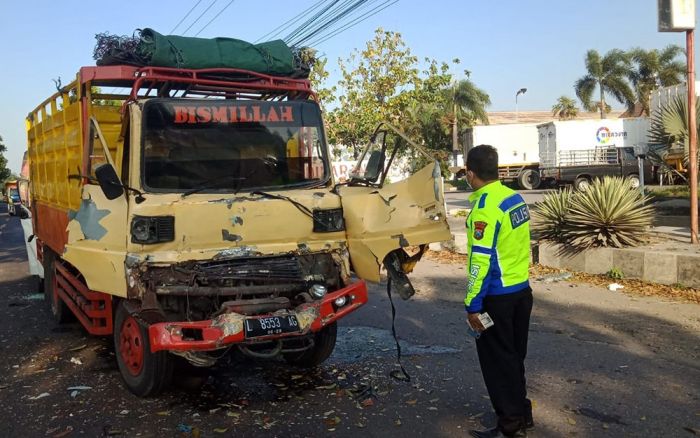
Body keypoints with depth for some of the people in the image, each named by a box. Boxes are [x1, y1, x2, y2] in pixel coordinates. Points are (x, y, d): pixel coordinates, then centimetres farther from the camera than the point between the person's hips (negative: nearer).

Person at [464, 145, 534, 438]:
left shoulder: (485, 207, -21)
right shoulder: (516, 198, 5)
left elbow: (481, 261, -22)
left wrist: (473, 305, -17)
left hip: (497, 297, -8)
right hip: (522, 290, 8)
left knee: (497, 361, 6)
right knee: (514, 356, 21)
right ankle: (521, 414, 33)